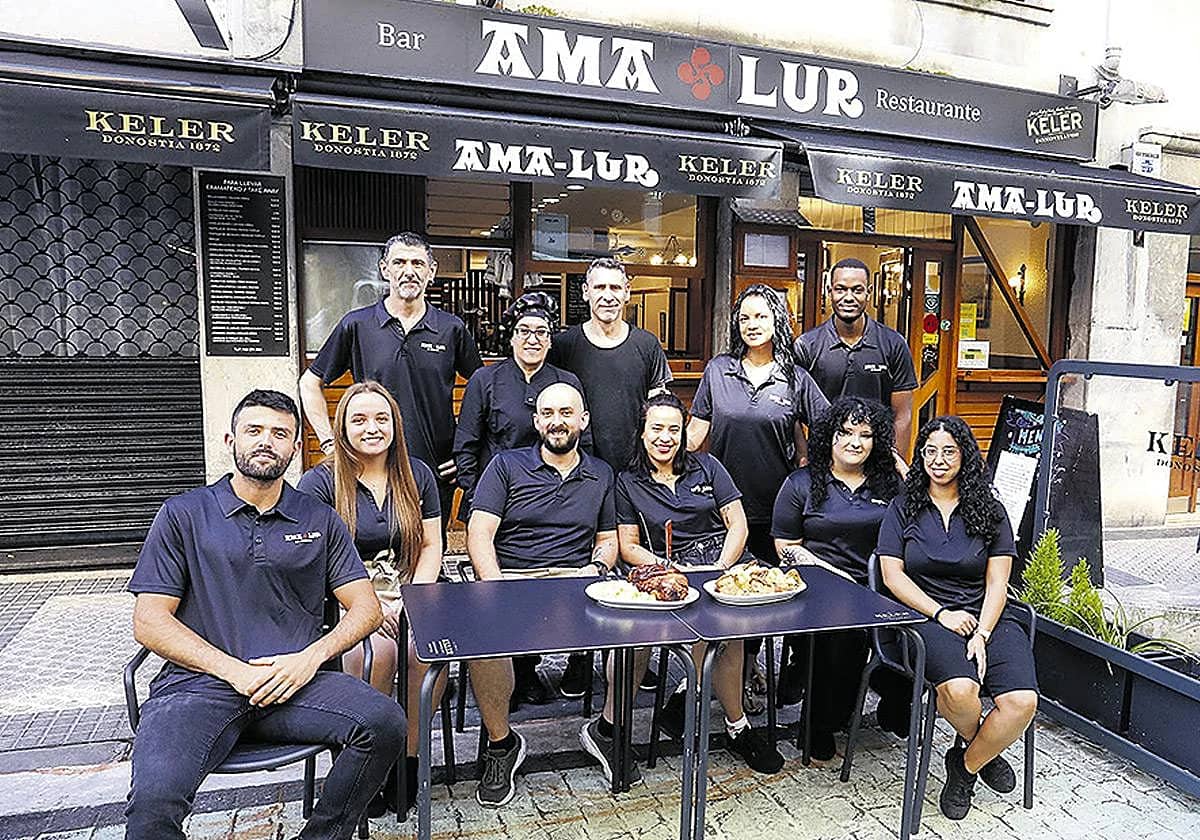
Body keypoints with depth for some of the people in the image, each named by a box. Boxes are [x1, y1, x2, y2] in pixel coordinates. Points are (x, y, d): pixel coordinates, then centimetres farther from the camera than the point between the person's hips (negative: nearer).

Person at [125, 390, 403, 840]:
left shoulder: (321, 520, 14)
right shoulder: (183, 514, 10)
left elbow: (365, 607, 10)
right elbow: (149, 621, 4)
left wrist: (311, 656, -9)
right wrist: (234, 671, -9)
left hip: (294, 683, 2)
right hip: (199, 684, -2)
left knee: (385, 723, -25)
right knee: (153, 802, -31)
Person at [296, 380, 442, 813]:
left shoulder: (417, 475, 12)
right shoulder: (320, 482, 1)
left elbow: (431, 546, 11)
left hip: (408, 599, 3)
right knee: (377, 649, -34)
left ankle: (410, 759, -11)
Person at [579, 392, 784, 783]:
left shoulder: (706, 466, 14)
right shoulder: (628, 483, 11)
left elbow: (738, 522, 9)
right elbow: (629, 546, 7)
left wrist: (721, 567, -7)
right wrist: (667, 568, -10)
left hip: (725, 560, 1)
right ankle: (738, 727, -12)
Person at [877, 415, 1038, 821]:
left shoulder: (989, 510, 9)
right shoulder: (903, 508, 6)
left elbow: (997, 582, 3)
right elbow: (892, 575, 0)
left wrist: (981, 634, -12)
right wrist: (942, 615, -12)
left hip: (987, 618, 2)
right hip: (927, 616, -2)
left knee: (1022, 702, -24)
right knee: (960, 689, -32)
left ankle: (965, 765, 6)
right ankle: (982, 748, 7)